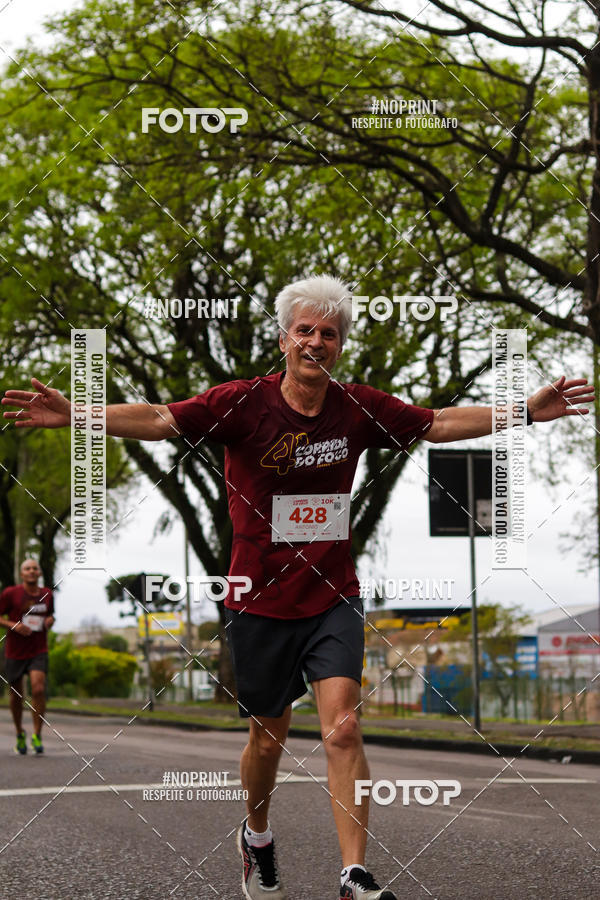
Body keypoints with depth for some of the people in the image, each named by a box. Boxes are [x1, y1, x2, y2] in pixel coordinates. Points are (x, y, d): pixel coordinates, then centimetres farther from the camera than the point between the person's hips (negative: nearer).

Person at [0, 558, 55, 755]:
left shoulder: (47, 594, 6)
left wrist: (50, 621, 1)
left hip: (38, 652, 1)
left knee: (39, 690, -19)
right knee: (16, 696, 7)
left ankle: (37, 735, -8)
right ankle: (19, 734, 31)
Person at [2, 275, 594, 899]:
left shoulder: (359, 408, 0)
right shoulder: (244, 402, -9)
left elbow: (441, 425, 11)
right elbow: (158, 420, -16)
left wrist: (528, 411, 8)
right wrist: (72, 415, -29)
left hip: (332, 598, 1)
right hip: (260, 601, -1)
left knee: (342, 727, -14)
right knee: (269, 735, 12)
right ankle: (257, 838, 41)